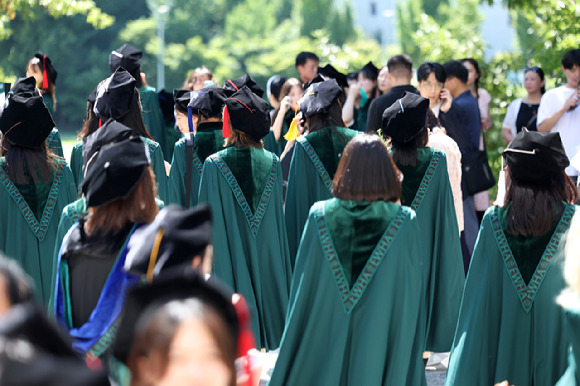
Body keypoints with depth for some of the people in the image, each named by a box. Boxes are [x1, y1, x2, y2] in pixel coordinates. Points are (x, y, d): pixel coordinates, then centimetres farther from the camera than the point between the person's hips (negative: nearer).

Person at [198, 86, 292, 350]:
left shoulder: (214, 165, -12)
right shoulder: (271, 163, -2)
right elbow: (278, 214, 5)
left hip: (230, 254, -3)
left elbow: (208, 218, -9)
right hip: (266, 254, 4)